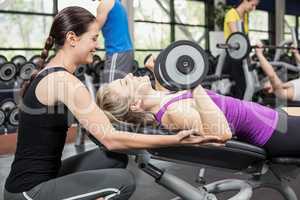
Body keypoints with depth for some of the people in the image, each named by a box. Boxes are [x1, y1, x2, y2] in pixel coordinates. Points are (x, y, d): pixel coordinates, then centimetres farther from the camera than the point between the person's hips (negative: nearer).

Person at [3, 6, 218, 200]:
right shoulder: (64, 80, -21)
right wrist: (176, 139, -21)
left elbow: (98, 116, 16)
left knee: (116, 159, 10)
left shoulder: (51, 74, 8)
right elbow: (111, 138, -24)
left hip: (38, 180, 9)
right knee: (122, 181, -18)